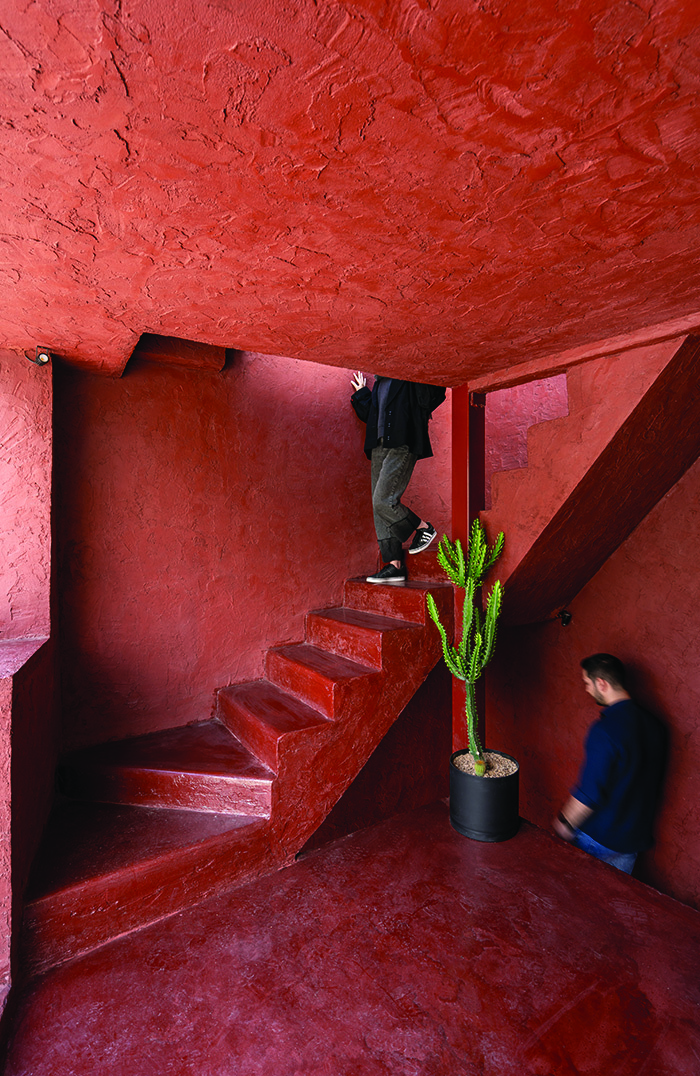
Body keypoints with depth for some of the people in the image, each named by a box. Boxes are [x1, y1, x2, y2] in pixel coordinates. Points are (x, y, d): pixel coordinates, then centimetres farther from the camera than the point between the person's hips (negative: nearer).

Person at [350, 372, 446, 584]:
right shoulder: (379, 382, 23)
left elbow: (436, 394, -6)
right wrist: (361, 393, 25)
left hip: (402, 445, -8)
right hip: (379, 446, 8)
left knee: (383, 501, -18)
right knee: (379, 505, 3)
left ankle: (423, 527, 9)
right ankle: (394, 565, 7)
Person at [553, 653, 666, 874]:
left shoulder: (605, 729, -28)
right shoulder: (654, 725, -4)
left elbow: (590, 793, -26)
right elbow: (655, 783, 10)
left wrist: (564, 822, -11)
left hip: (599, 838, -6)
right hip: (637, 837, 7)